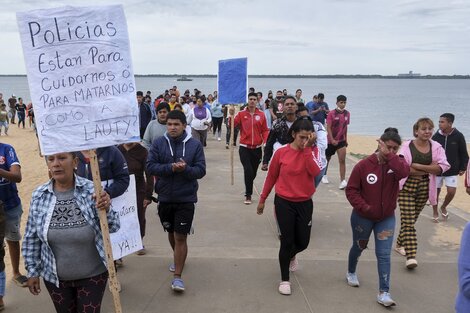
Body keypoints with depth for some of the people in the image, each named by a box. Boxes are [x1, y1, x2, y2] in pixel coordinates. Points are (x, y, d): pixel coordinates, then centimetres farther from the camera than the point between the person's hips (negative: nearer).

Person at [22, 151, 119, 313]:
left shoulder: (92, 190, -14)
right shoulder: (39, 195, -7)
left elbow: (113, 227, -10)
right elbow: (31, 238, 2)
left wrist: (106, 209, -29)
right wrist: (32, 271, 4)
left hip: (93, 275, -2)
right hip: (55, 277, 2)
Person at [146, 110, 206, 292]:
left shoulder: (195, 145, -5)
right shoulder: (158, 144, -2)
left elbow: (201, 170, -7)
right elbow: (150, 167, -9)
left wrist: (185, 169, -26)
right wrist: (171, 167, -23)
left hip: (186, 199, -3)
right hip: (164, 198, 3)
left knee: (181, 237, -3)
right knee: (171, 233, 21)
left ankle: (177, 276, 6)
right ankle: (178, 259, 48)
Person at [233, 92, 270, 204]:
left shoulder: (261, 114, 2)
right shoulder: (241, 114, -1)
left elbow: (265, 130, 5)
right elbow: (233, 124, -11)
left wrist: (266, 141, -10)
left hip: (257, 148, 2)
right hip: (244, 148, -2)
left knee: (253, 172, 12)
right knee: (248, 171, -11)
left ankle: (248, 190, 38)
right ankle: (248, 195, 2)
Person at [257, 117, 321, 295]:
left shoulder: (312, 151, -3)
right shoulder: (281, 152, -8)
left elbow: (315, 172, -23)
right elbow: (271, 177, 3)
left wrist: (307, 149, -24)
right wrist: (262, 199, 8)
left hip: (305, 203, 2)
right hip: (284, 203, -2)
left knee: (303, 242, 11)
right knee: (287, 241, 0)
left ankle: (291, 256, 48)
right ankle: (284, 279, 21)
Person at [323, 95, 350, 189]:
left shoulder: (347, 113, 0)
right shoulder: (331, 114, -11)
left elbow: (345, 126, 11)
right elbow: (328, 128, -14)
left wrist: (346, 139, 13)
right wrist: (332, 140, -23)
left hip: (341, 140, 2)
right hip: (331, 140, -2)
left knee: (342, 160, -11)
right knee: (327, 159, 14)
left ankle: (343, 181, -13)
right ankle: (324, 175, 36)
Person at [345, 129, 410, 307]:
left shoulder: (396, 163, -8)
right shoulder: (364, 165, -16)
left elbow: (404, 172, -33)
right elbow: (351, 190, -13)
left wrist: (389, 155, -30)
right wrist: (363, 206, -24)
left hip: (387, 218, 1)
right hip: (362, 217, -1)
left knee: (384, 254, -2)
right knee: (359, 247, 20)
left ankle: (383, 293, 5)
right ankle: (351, 273, 47)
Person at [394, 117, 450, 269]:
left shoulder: (436, 147, 3)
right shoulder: (407, 146, -7)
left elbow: (442, 167, -11)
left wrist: (417, 166, -18)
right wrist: (429, 169, -13)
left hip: (424, 188, 4)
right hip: (406, 187, -4)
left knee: (411, 220, 15)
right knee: (408, 221, -8)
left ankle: (400, 244, 35)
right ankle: (411, 256, -8)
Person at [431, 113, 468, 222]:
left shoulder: (458, 136, -8)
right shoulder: (436, 136, -6)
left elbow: (464, 154, 0)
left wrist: (463, 168, -3)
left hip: (452, 171, -1)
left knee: (451, 192, -7)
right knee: (435, 192, 6)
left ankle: (443, 207, 23)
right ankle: (435, 212, 25)